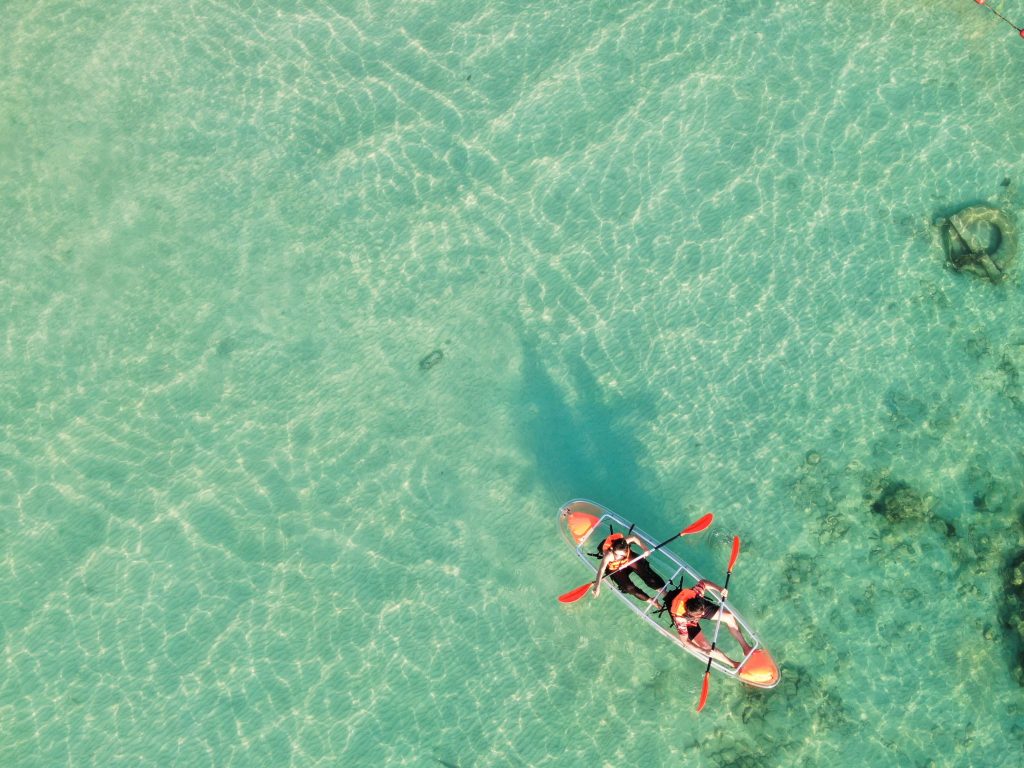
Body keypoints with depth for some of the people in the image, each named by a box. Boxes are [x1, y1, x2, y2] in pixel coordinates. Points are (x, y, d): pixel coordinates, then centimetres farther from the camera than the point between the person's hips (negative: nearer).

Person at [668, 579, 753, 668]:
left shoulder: (695, 592, -38)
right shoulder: (680, 619, -43)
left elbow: (703, 582, -15)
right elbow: (684, 640, -30)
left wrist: (720, 589, -29)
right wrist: (704, 651, -38)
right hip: (688, 622, -4)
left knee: (729, 616, -4)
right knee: (705, 645, -20)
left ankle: (745, 647, 14)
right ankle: (733, 664, 1)